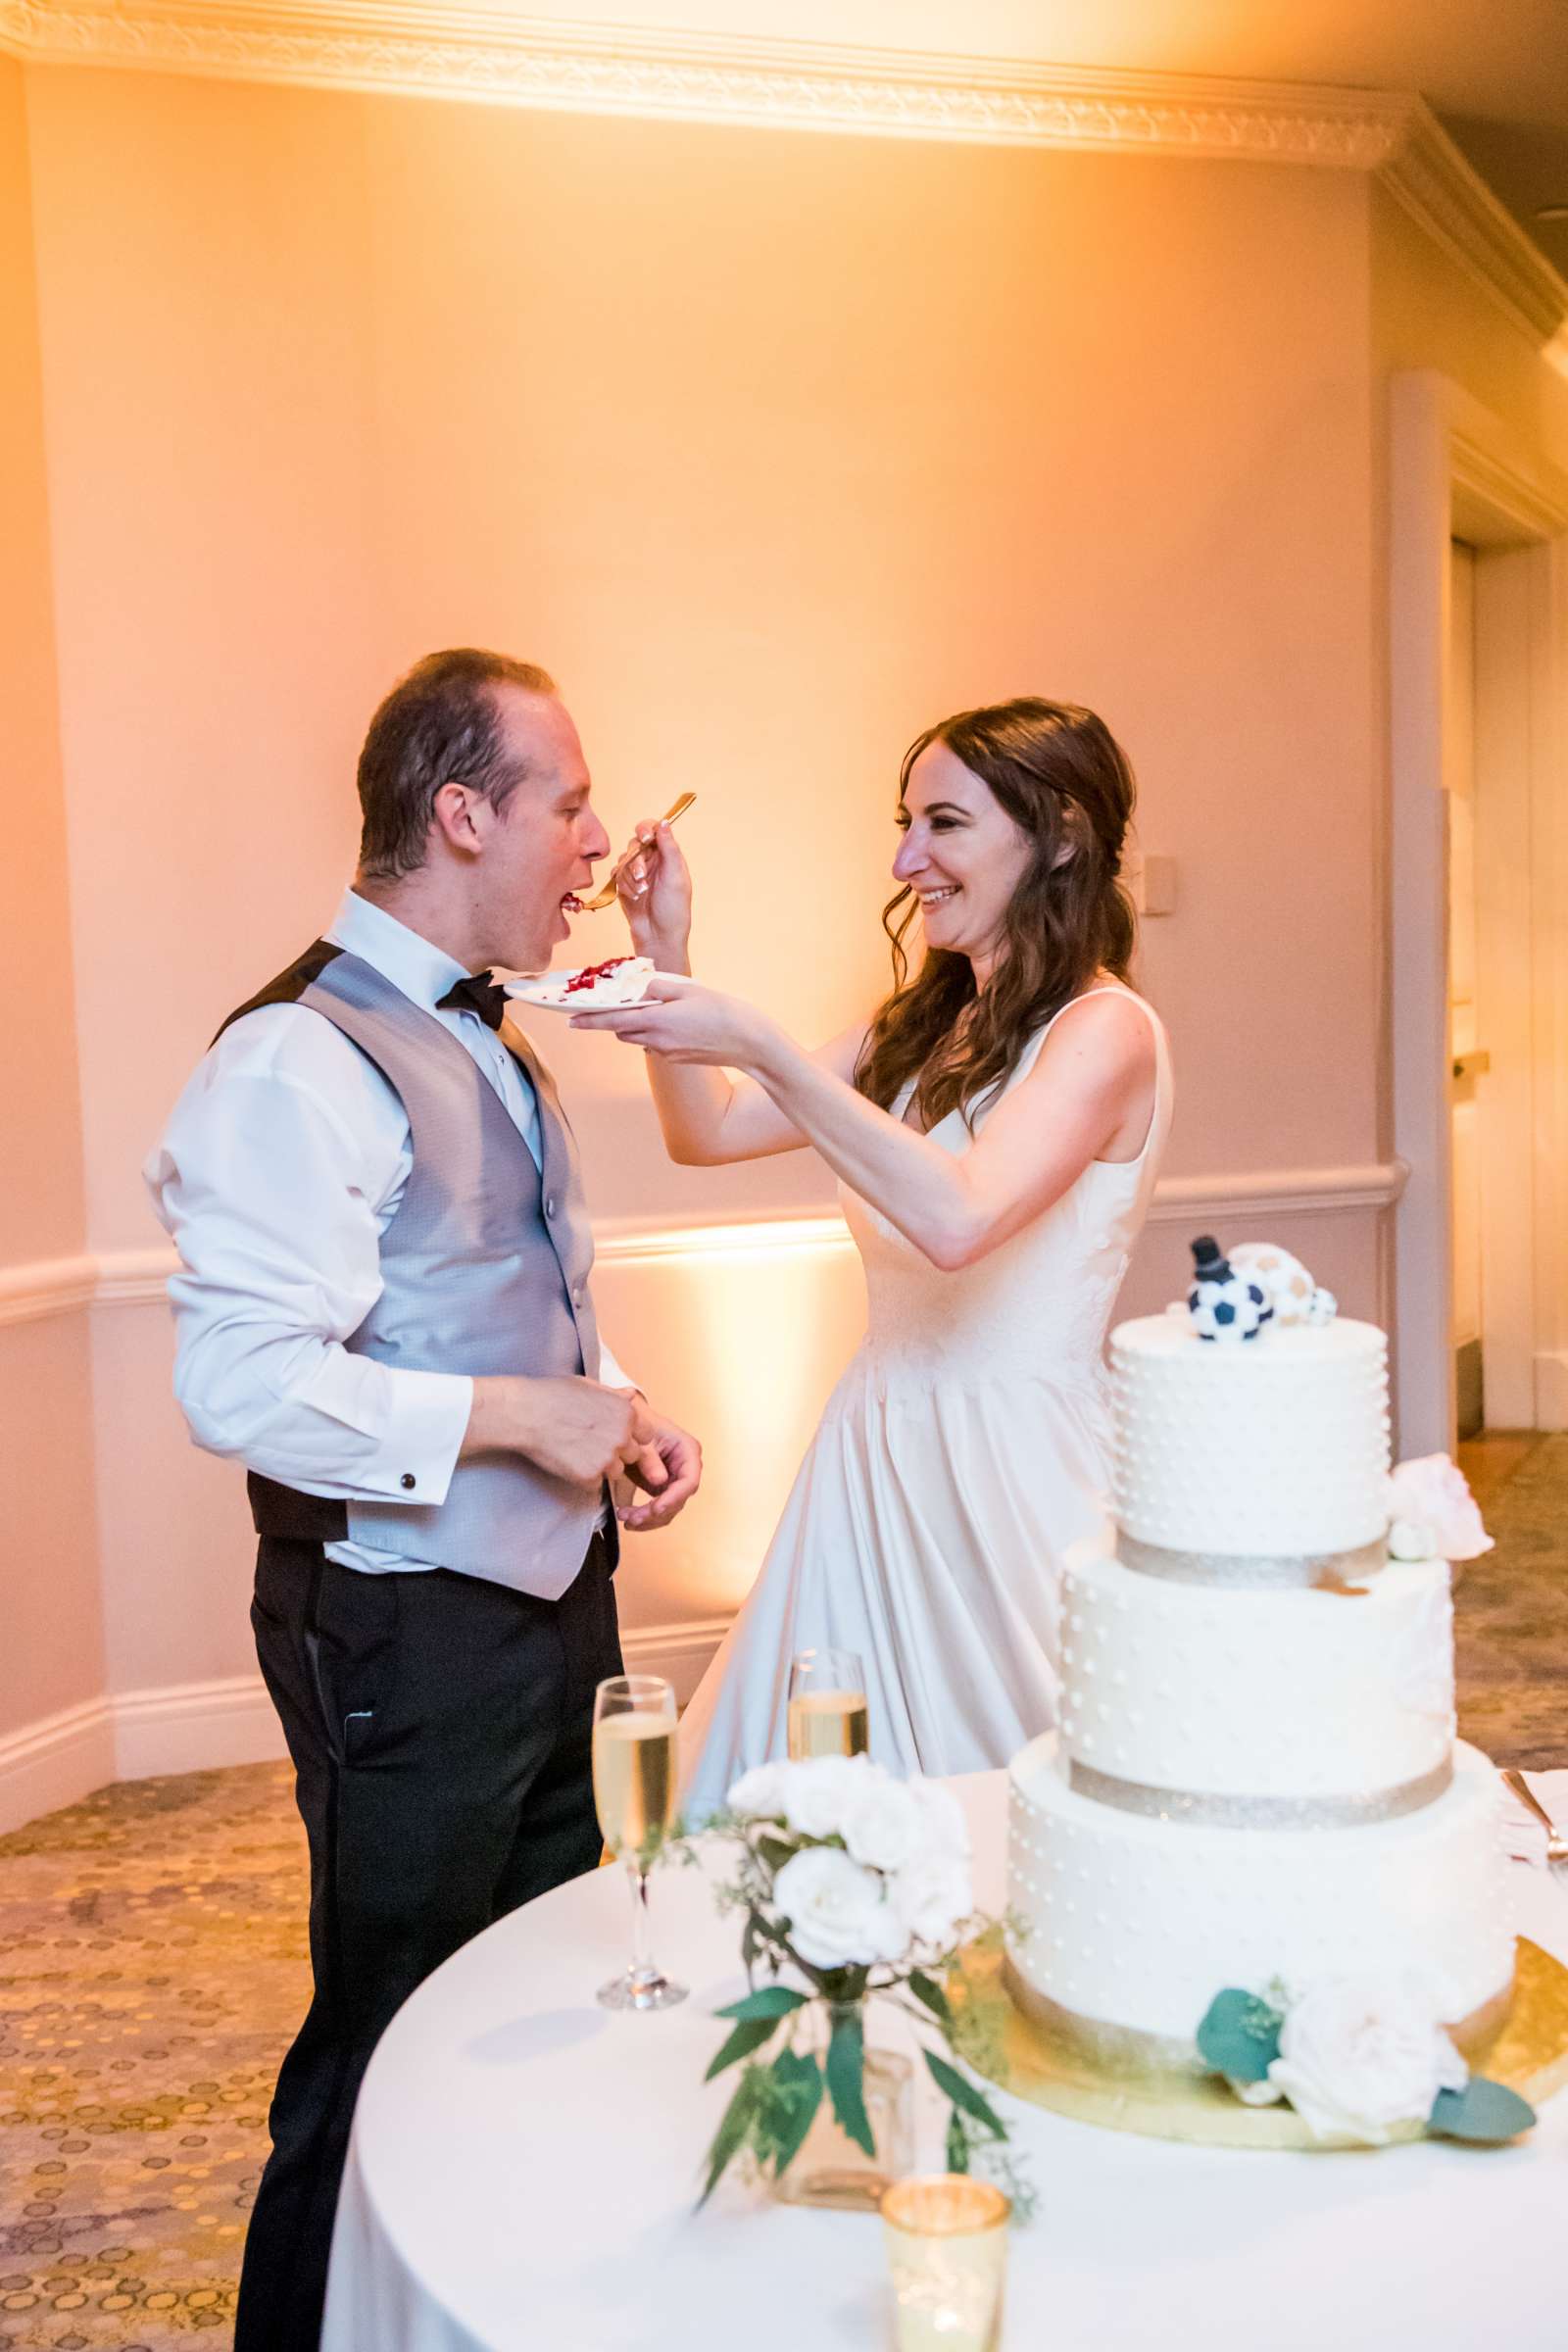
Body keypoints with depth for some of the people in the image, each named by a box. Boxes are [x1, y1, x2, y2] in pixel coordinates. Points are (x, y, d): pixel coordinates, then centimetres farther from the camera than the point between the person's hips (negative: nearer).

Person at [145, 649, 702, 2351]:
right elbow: (241, 1383, -27)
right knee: (388, 2063, 8)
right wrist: (520, 1417, -23)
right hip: (409, 1630, -9)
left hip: (554, 1598, 9)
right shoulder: (299, 1061, -20)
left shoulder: (485, 1040, 11)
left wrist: (617, 1413, 5)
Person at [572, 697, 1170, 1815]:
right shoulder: (920, 1026, 11)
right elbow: (709, 1132, 13)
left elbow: (959, 1217, -28)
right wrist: (668, 958, 1)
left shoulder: (1105, 1030, -12)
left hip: (1014, 1467, -7)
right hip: (876, 1457, 7)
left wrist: (763, 1045, -28)